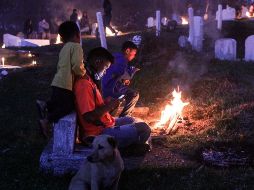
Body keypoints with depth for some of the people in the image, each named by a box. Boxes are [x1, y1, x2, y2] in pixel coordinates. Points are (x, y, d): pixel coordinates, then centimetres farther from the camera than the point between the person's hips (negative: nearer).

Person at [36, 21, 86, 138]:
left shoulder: (64, 48, 19)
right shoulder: (76, 46, -8)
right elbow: (77, 66, -21)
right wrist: (83, 73, -1)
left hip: (58, 82, 9)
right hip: (66, 84, -9)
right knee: (68, 106, -5)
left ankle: (45, 105, 4)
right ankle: (46, 121, -13)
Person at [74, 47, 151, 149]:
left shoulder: (89, 80, 10)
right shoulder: (84, 84, -22)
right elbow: (89, 116, -28)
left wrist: (108, 103, 7)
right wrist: (109, 106, -15)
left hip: (103, 125, 11)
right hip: (98, 134, -11)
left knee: (129, 120, 29)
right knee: (143, 129, -11)